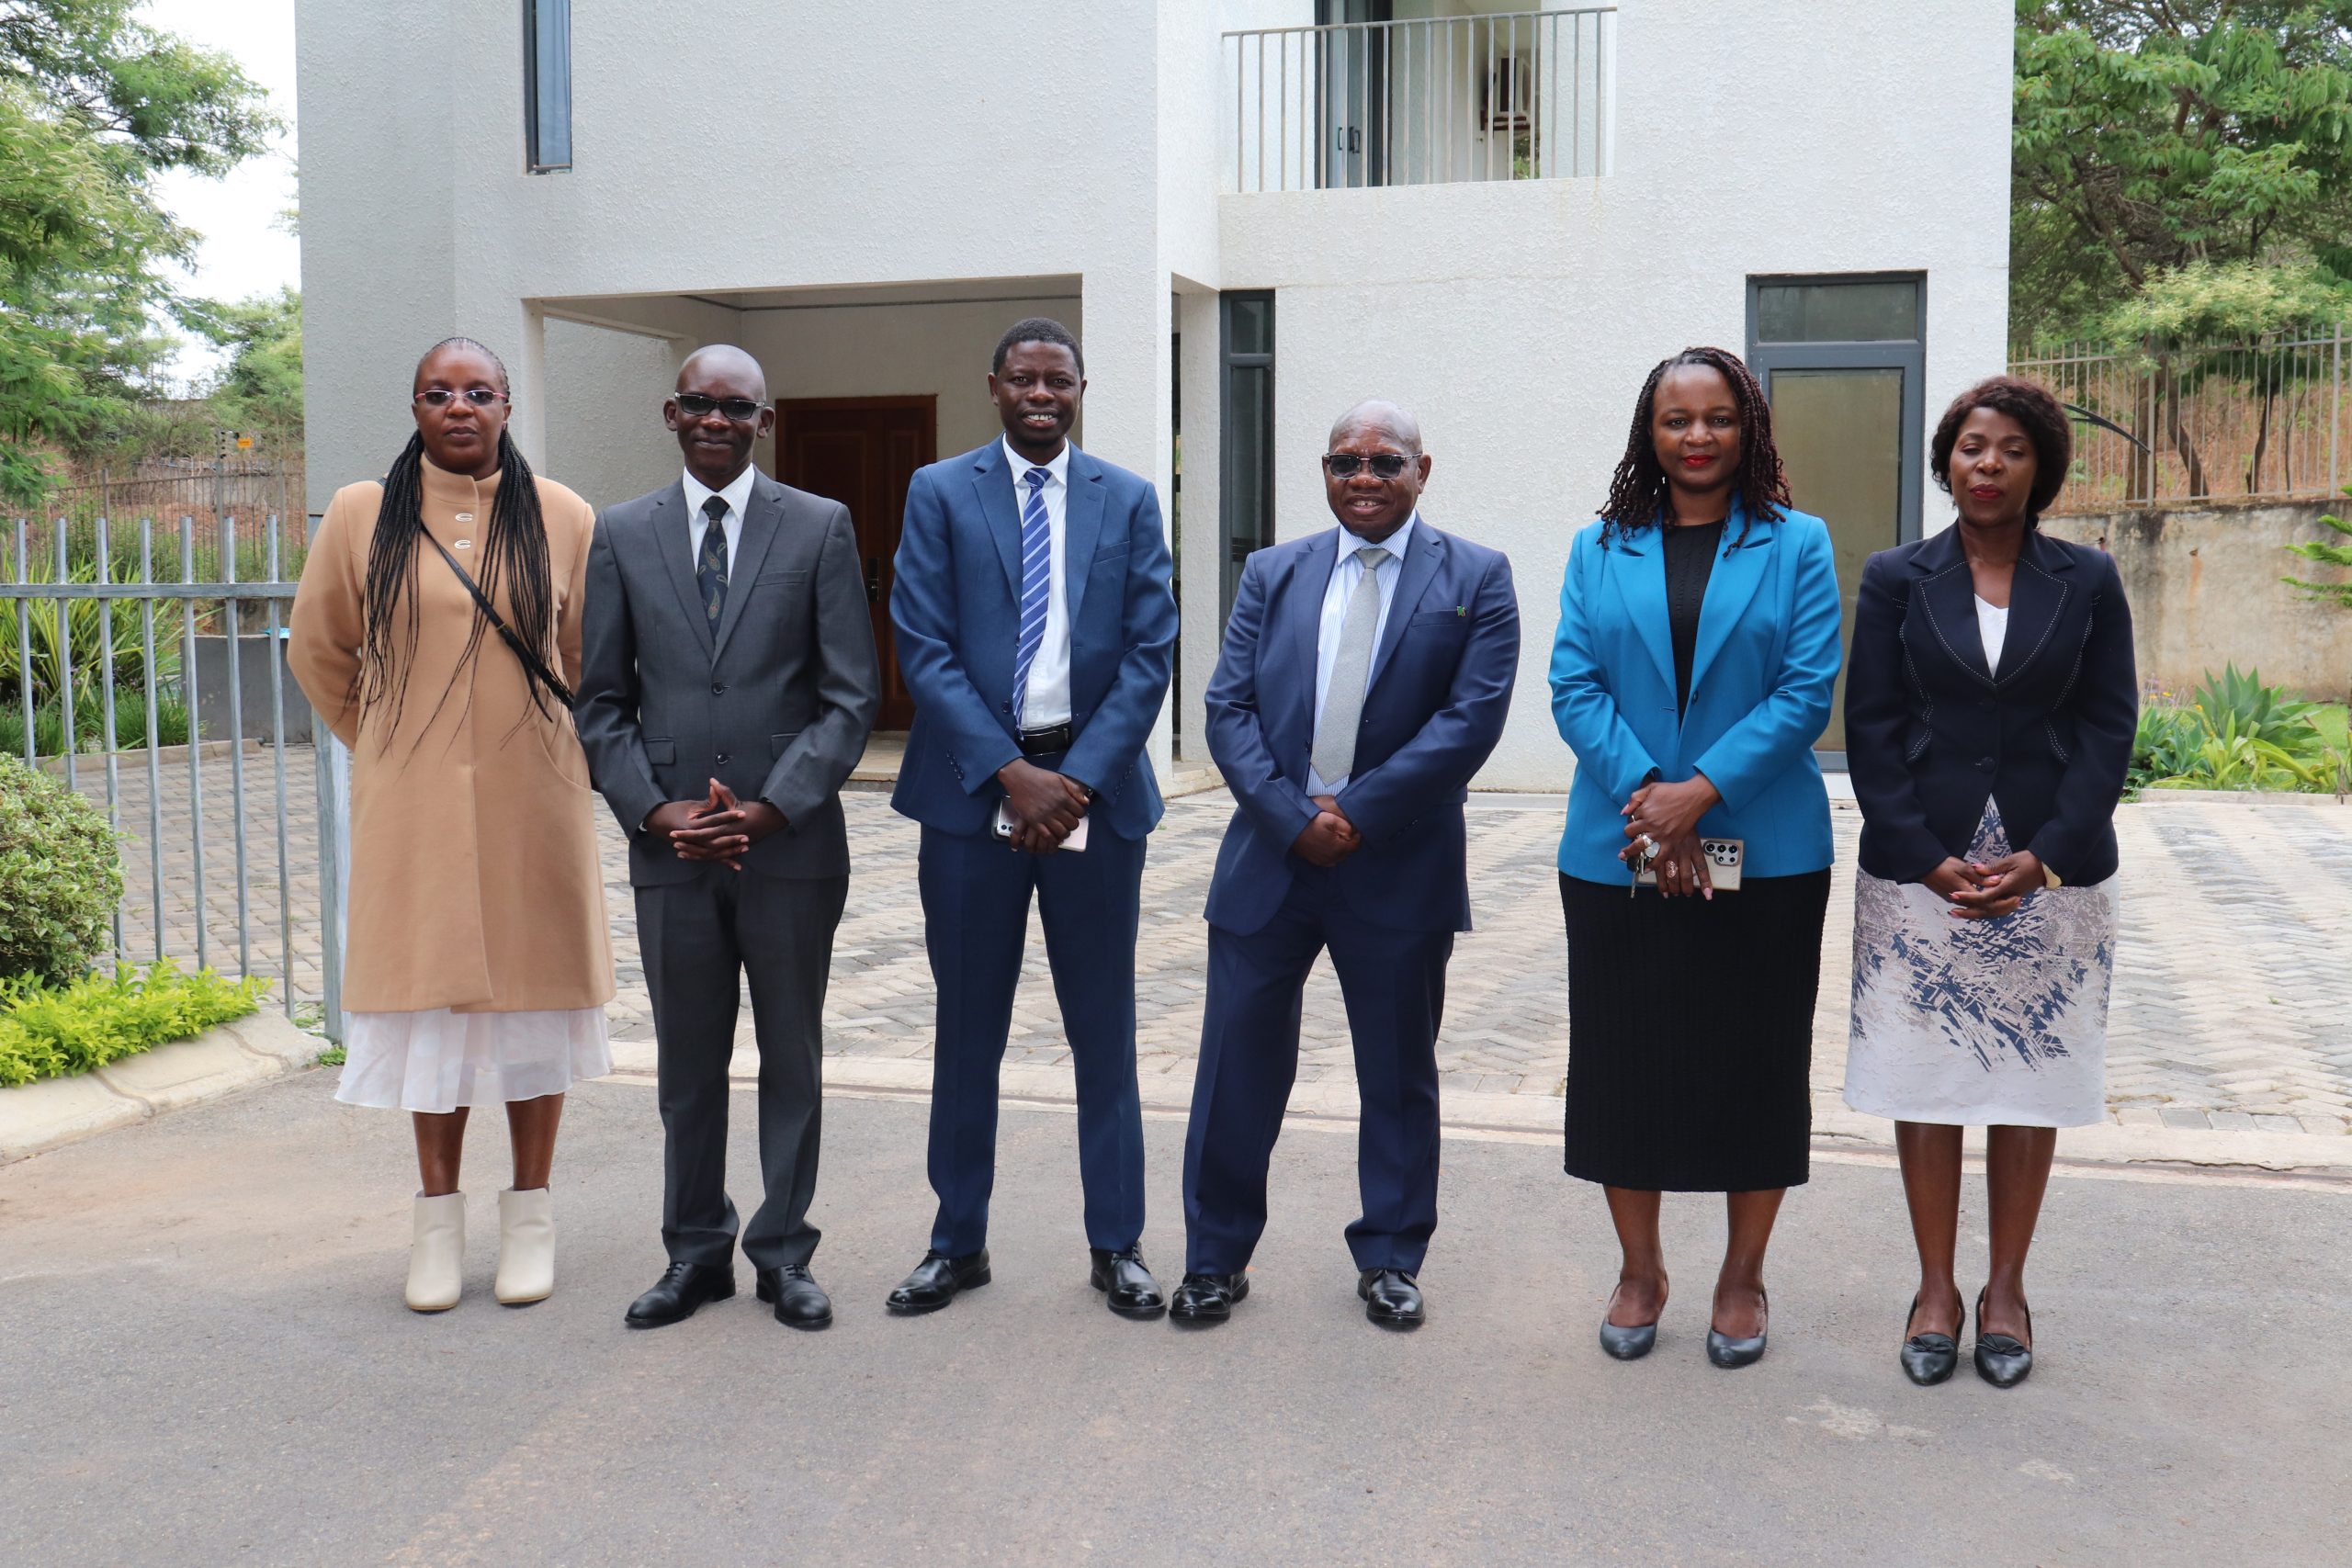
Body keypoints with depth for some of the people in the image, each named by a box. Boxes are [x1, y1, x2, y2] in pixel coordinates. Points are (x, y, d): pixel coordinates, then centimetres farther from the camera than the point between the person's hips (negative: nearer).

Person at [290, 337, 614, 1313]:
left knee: (531, 991, 6)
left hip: (531, 802, 0)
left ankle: (530, 1214, 18)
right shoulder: (362, 516, 2)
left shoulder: (563, 518, 1)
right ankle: (438, 1216, 18)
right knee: (430, 997, 5)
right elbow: (318, 652, 13)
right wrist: (386, 747, 13)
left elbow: (593, 657, 11)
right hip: (413, 808, 0)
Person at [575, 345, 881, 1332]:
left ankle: (783, 1253, 22)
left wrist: (773, 808, -12)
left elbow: (853, 693, -3)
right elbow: (601, 699, 7)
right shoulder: (623, 536, 6)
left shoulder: (821, 528, 1)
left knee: (792, 1058, 9)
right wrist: (653, 809, -7)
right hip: (671, 847, 2)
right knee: (687, 1063, 11)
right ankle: (695, 1252, 25)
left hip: (792, 844, -1)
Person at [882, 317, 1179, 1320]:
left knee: (1104, 1028, 7)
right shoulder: (940, 494, 3)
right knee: (967, 1030, 8)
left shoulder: (1129, 501, 6)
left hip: (1095, 787, 1)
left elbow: (1149, 655, 0)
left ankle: (1116, 1245, 19)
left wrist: (1077, 778, -11)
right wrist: (1011, 773, -13)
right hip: (972, 788, 0)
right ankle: (958, 1241, 21)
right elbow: (924, 651, -4)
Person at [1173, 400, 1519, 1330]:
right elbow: (1229, 708, 1)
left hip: (1401, 869, -2)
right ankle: (1216, 1258, 20)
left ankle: (1389, 1260, 27)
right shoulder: (1273, 574, 8)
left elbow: (1472, 718, -10)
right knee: (1238, 1063, 5)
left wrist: (1360, 814, -15)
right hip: (1271, 859, 2)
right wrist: (1293, 820, -12)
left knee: (1399, 1076, 11)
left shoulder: (1475, 579, 0)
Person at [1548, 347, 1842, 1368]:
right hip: (1617, 853, 2)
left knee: (1754, 1063, 6)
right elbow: (1574, 685, 0)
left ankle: (1742, 1278, 23)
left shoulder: (1797, 545, 3)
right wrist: (1644, 793, -15)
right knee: (1624, 1057, 8)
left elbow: (1808, 691, -6)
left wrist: (1701, 791, -16)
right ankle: (1640, 1271, 24)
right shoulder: (1601, 549, 8)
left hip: (1762, 854, -1)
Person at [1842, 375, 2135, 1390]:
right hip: (1919, 873, 0)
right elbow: (1871, 729, 0)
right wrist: (1932, 858, -10)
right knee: (1926, 1085, 4)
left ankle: (2005, 1289, 21)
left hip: (2051, 876, 1)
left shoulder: (2088, 581, 5)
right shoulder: (1897, 579, 4)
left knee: (2030, 1087, 7)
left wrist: (2042, 857, -11)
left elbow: (2109, 727, 1)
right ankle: (1936, 1288, 18)